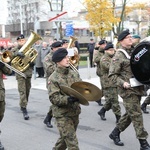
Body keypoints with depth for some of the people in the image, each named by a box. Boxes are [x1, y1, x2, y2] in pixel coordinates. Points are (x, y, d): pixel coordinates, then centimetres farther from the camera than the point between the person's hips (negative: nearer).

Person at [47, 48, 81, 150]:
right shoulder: (53, 78, -11)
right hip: (62, 114, -5)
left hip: (75, 111, 6)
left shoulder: (74, 74, 4)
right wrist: (68, 99, -30)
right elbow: (54, 98, -16)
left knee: (65, 138, 21)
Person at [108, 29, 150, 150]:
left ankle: (115, 133, 31)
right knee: (136, 115, -5)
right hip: (128, 90, -7)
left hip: (138, 89, 8)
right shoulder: (118, 56, -9)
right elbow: (112, 75, -10)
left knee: (130, 114, 15)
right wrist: (123, 83, -23)